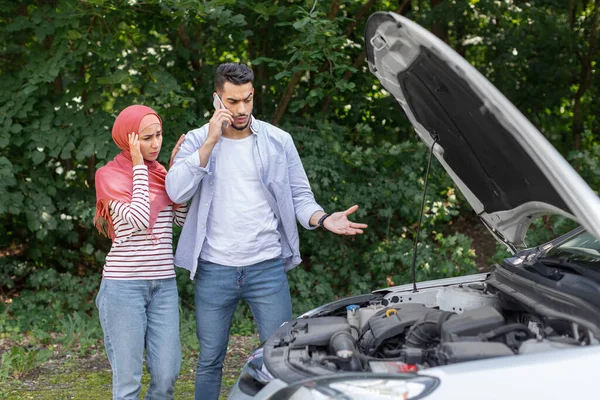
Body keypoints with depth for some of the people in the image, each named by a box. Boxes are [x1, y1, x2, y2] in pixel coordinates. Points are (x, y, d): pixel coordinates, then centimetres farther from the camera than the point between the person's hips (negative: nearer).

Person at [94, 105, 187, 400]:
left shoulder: (159, 173, 12)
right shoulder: (110, 175, -4)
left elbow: (182, 218, 4)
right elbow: (138, 218, -17)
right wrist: (139, 166, -10)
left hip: (164, 284, 5)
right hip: (124, 284, -5)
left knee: (166, 374, 2)